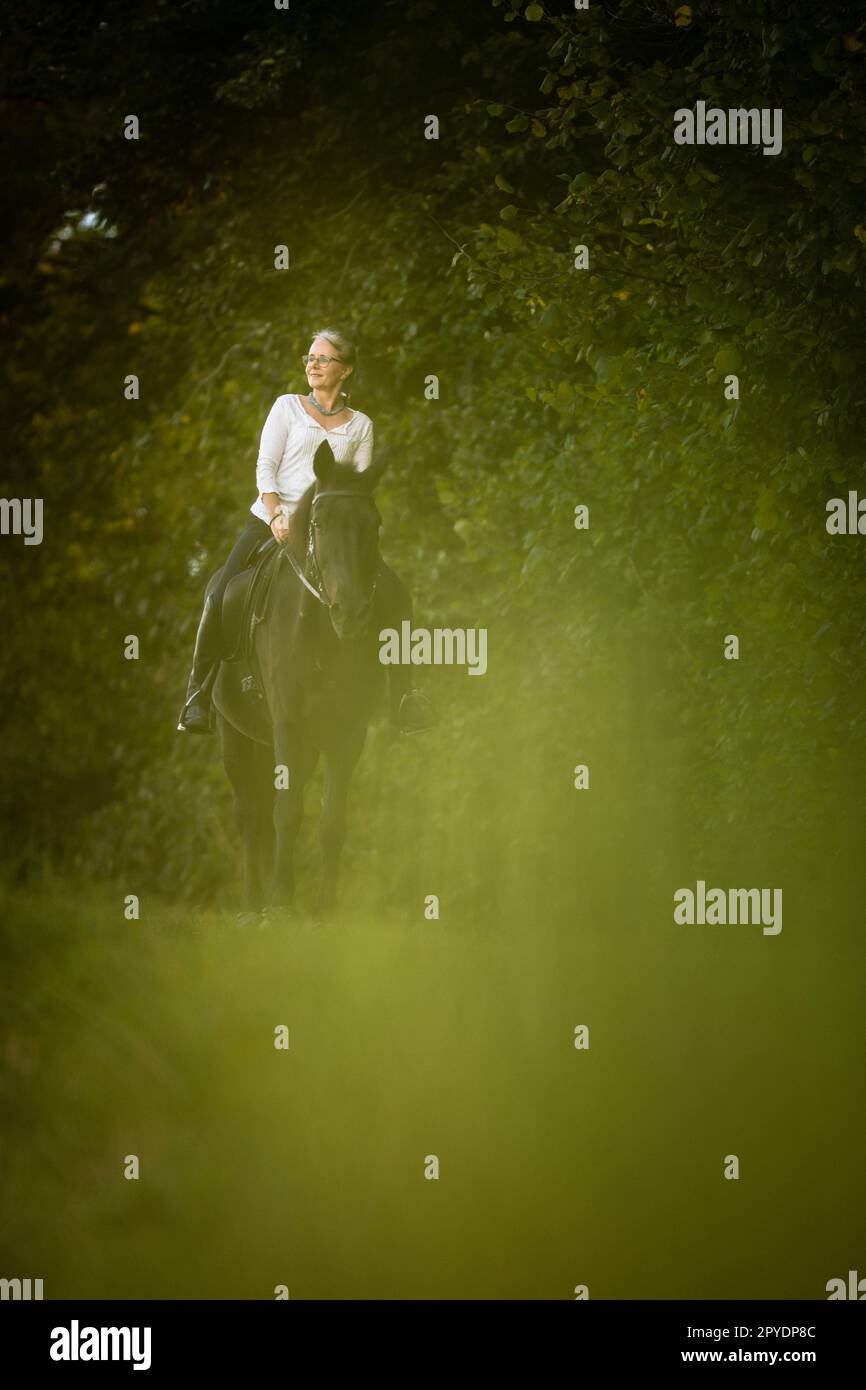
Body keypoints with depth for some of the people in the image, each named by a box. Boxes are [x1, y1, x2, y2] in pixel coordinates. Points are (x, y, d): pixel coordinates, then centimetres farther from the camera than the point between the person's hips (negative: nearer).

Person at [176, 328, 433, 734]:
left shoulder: (360, 426, 11)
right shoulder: (287, 407, 7)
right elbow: (265, 467, -2)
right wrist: (277, 515, -17)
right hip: (271, 520, -2)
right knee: (222, 597, -22)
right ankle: (198, 693, -8)